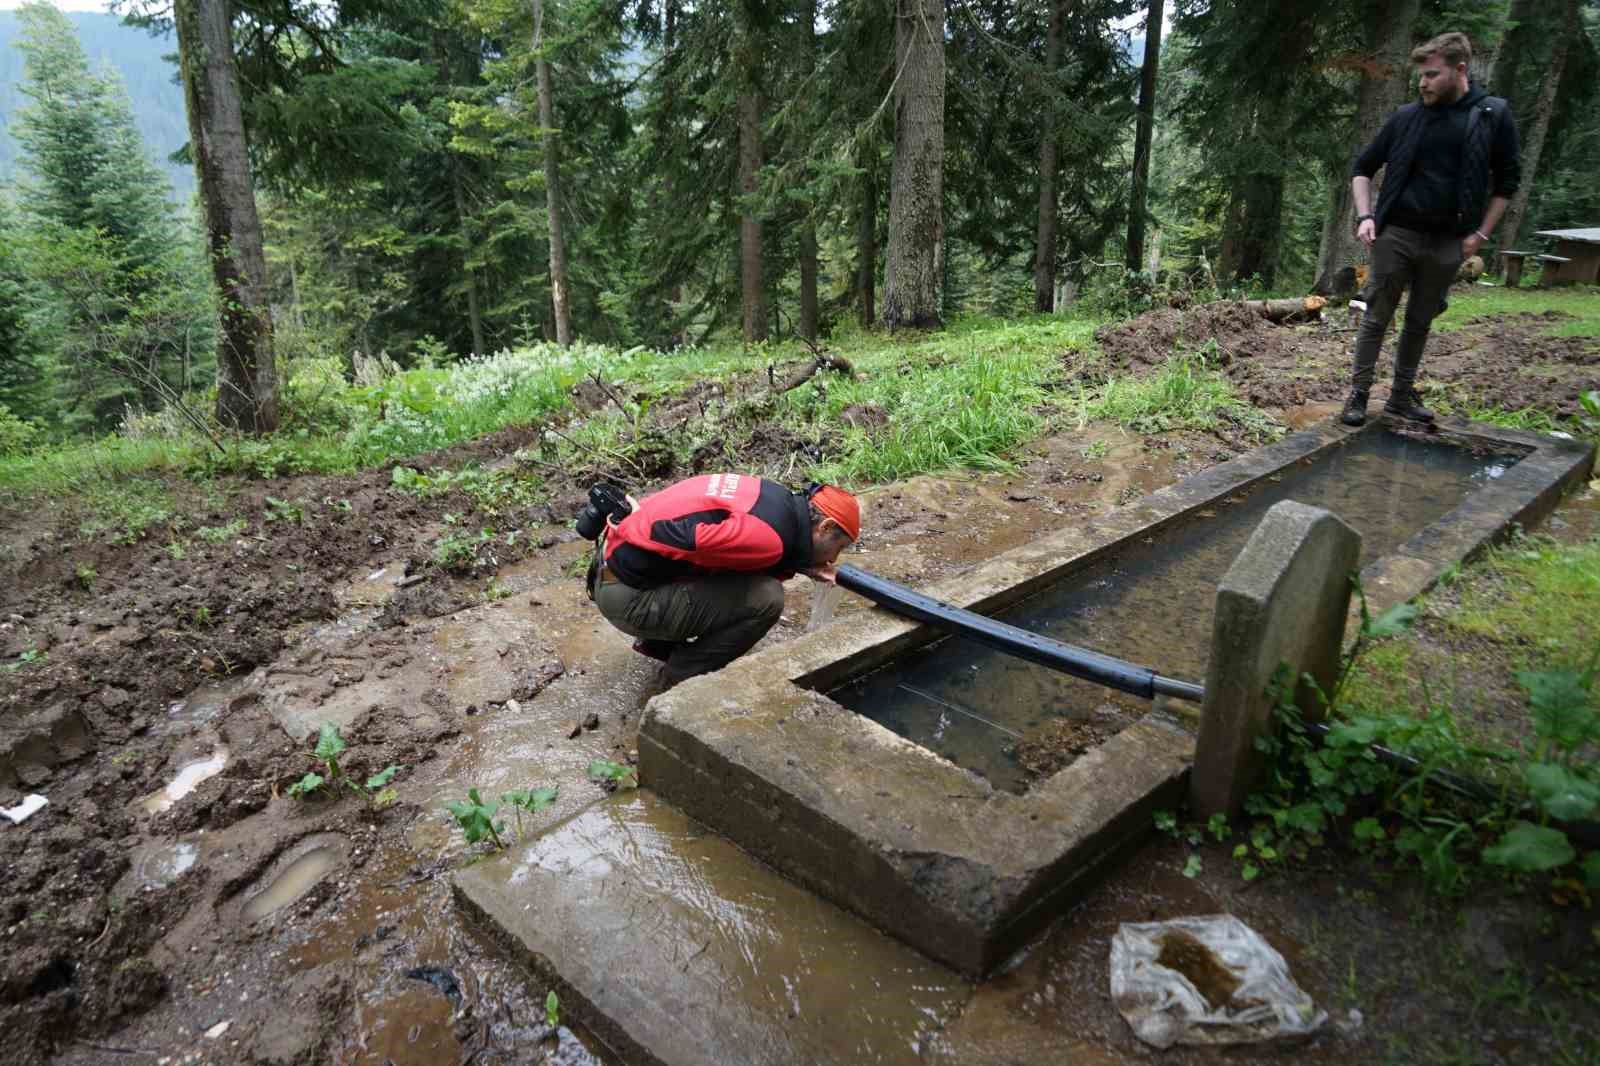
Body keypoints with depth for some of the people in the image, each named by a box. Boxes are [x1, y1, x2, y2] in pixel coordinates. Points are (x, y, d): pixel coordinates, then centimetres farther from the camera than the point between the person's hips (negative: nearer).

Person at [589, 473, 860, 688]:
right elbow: (677, 539, -29)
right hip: (629, 596, -9)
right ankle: (683, 678, 3)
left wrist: (797, 568, 3)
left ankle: (659, 643, 23)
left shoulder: (777, 499, 6)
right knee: (765, 598, -15)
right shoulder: (770, 537, -22)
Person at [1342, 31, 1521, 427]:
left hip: (1448, 242, 1)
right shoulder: (1406, 118, 2)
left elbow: (1507, 180, 7)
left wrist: (1481, 233, -1)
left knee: (1420, 322, 9)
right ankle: (1359, 394, 4)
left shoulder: (1494, 115, 1)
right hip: (1396, 234, 0)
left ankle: (1402, 395, 18)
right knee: (1377, 317, -1)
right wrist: (1365, 216, -3)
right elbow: (1363, 167, 10)